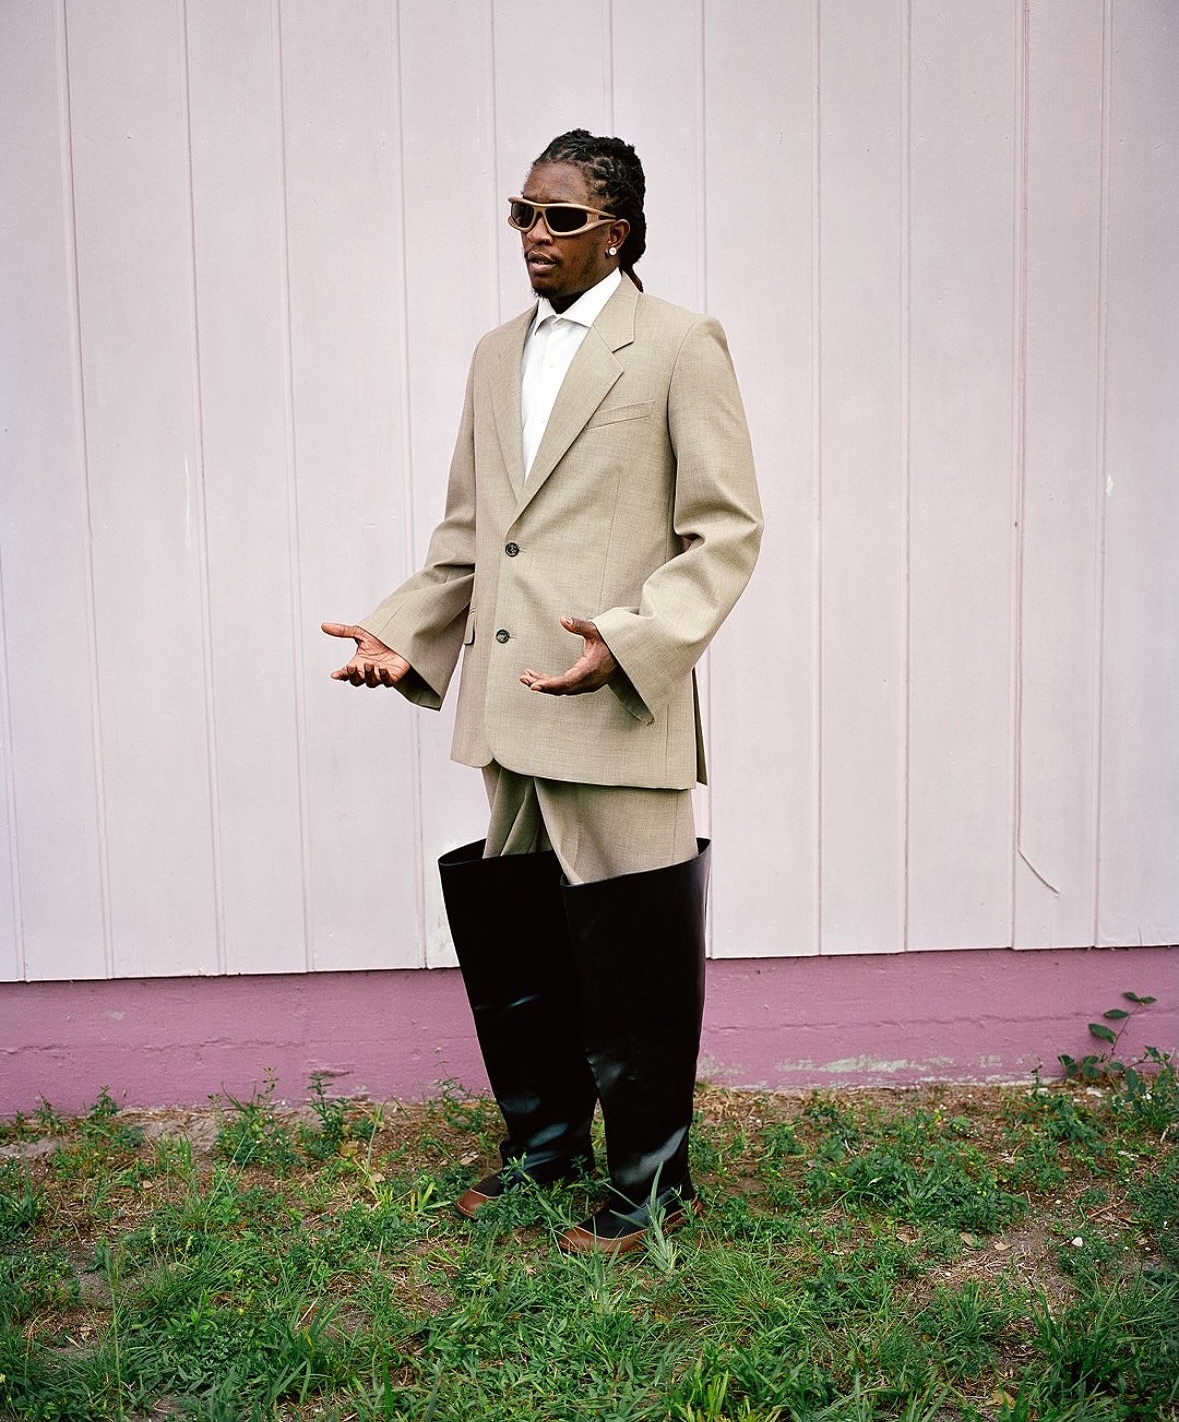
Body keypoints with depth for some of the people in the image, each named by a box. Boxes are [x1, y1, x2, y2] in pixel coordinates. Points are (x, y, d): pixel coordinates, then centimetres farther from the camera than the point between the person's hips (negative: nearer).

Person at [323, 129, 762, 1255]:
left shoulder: (678, 346, -2)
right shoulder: (496, 357, 17)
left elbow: (725, 531, -8)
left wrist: (634, 641, -22)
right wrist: (404, 636, 7)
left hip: (620, 710, -6)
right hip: (510, 711, 7)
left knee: (629, 959, 3)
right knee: (513, 941, 16)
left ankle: (651, 1184, 23)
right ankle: (544, 1139, 37)